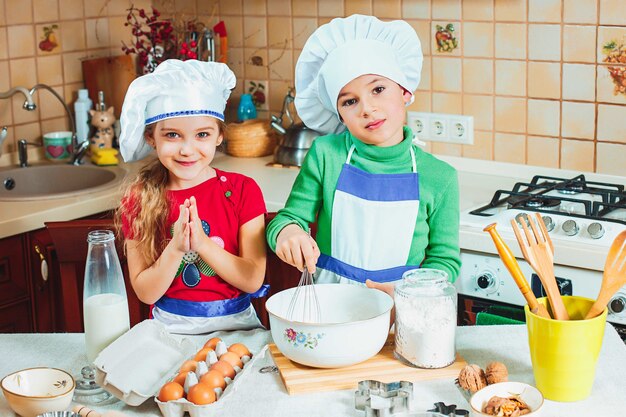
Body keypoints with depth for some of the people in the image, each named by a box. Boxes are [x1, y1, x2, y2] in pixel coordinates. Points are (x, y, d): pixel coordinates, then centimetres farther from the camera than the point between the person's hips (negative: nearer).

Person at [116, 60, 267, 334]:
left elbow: (253, 280, -5)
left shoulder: (242, 190, -2)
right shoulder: (139, 200, -1)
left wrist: (202, 243, -17)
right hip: (170, 329, 0)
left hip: (235, 324, 1)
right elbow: (145, 292, -1)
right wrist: (175, 250, -17)